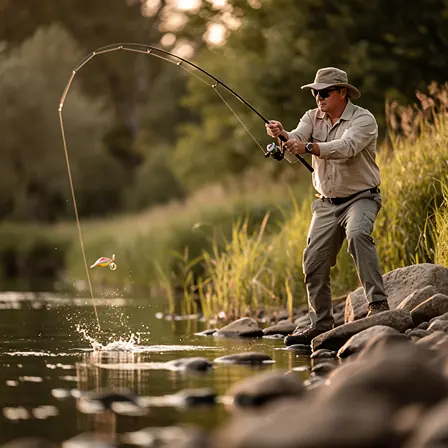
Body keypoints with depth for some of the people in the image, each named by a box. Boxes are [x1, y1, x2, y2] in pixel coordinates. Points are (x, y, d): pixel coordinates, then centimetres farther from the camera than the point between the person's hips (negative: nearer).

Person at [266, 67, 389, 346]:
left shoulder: (363, 119, -13)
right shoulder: (313, 118, 5)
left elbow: (346, 147, -32)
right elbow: (297, 140, -13)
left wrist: (309, 147, -45)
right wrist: (282, 135, -37)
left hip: (361, 198, -6)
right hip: (327, 203, 6)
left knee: (358, 234, -35)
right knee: (314, 263, 2)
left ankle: (378, 304, -35)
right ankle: (321, 325, 15)